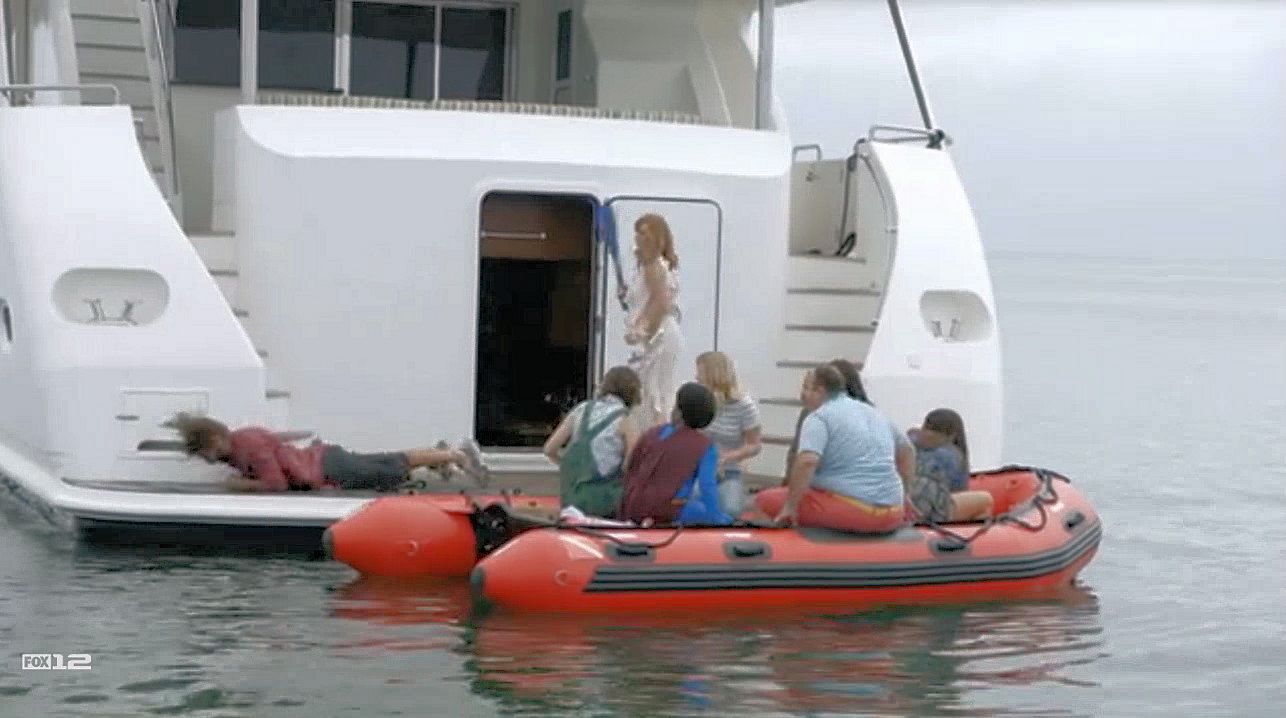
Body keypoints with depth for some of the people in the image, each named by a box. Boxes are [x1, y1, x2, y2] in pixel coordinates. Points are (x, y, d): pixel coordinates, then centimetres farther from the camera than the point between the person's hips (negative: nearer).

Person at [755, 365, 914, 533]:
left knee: (766, 499, -1)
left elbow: (807, 462, -22)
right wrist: (902, 494, 35)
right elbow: (906, 450, 31)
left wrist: (790, 506, -14)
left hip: (849, 512, -7)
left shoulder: (819, 418, -5)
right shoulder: (872, 412, 19)